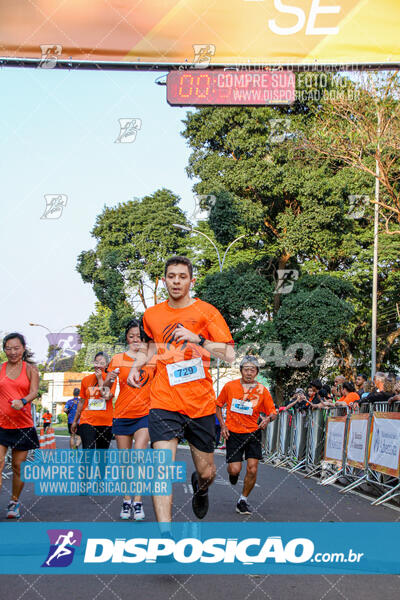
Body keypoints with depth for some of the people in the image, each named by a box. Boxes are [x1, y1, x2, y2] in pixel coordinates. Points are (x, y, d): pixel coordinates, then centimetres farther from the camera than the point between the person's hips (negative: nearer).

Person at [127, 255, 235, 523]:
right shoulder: (152, 315, 8)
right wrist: (137, 365, 11)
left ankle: (200, 487, 49)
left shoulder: (207, 312, -1)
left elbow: (229, 354, -9)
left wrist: (197, 339, -21)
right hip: (164, 402, 1)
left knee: (207, 473, 11)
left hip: (201, 403, -1)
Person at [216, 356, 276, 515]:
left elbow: (273, 412, 3)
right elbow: (218, 405, 10)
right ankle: (232, 473, 32)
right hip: (233, 433, -1)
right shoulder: (229, 386, -4)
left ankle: (243, 500, 13)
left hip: (253, 433, 1)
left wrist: (268, 419, -20)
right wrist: (222, 425, -1)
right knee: (235, 470, -7)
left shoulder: (262, 390, -4)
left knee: (252, 469, -8)